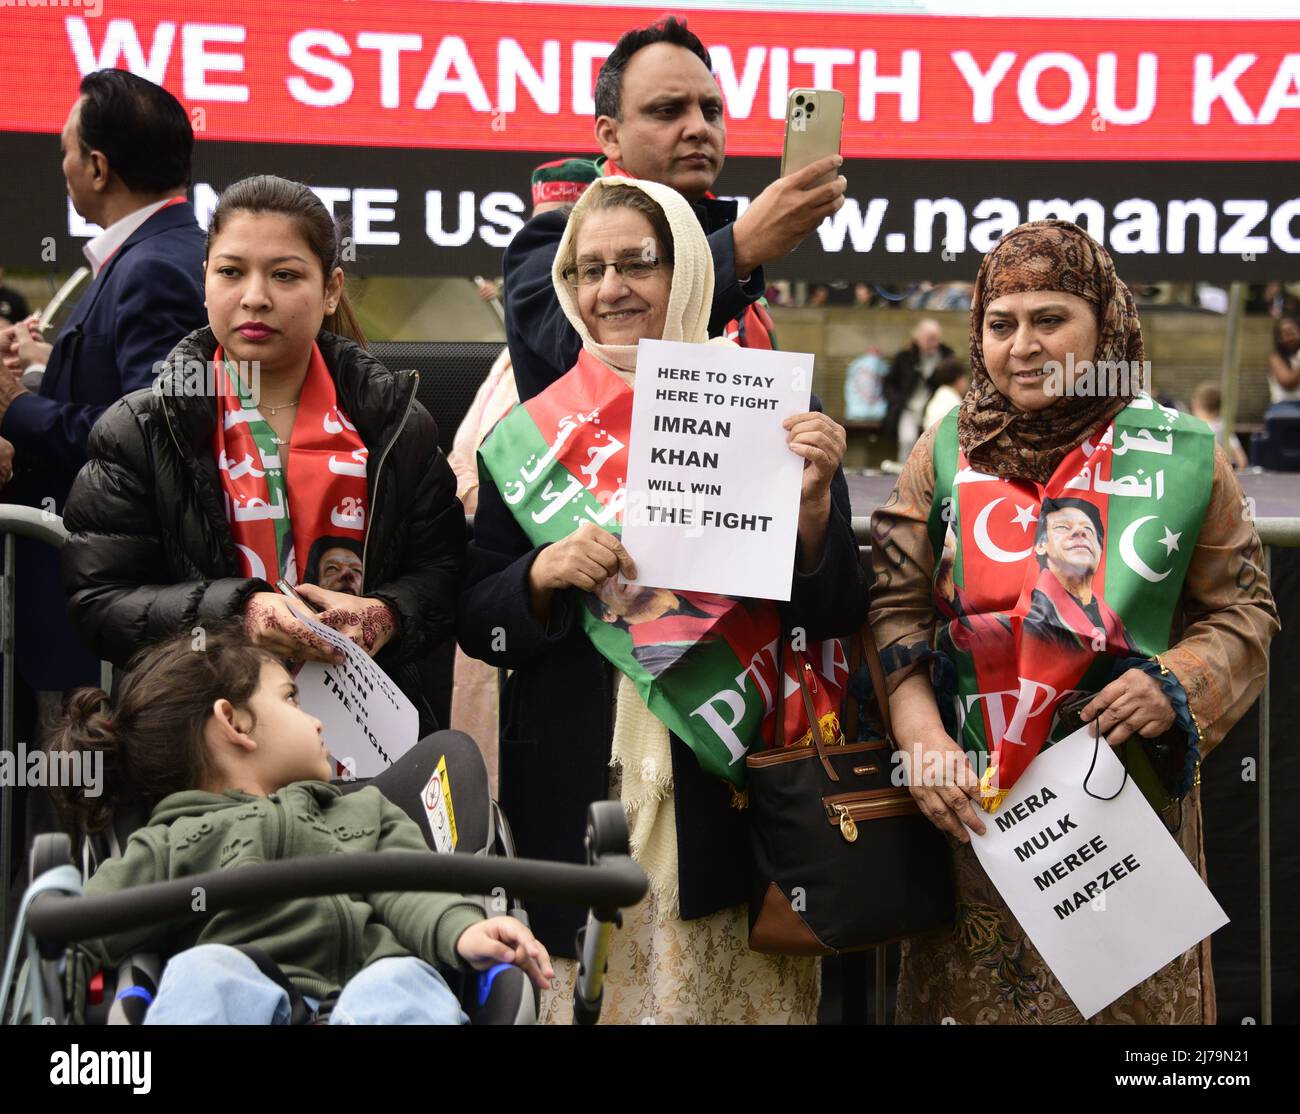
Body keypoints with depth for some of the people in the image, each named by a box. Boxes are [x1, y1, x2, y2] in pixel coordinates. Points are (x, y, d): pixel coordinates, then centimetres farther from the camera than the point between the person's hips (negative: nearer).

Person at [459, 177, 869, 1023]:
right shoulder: (531, 437, 8)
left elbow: (835, 616, -1)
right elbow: (478, 627, 7)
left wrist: (813, 502, -17)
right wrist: (545, 575, -11)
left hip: (734, 784, -1)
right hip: (580, 789, 1)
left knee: (743, 992, 1)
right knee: (595, 985, 3)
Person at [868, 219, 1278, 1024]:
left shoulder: (1185, 459, 0)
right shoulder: (947, 452, 4)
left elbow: (1243, 613, 6)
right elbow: (897, 604, 2)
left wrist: (1177, 687, -13)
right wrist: (919, 732, -13)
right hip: (975, 807, 1)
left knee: (1128, 994, 5)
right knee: (977, 996, 8)